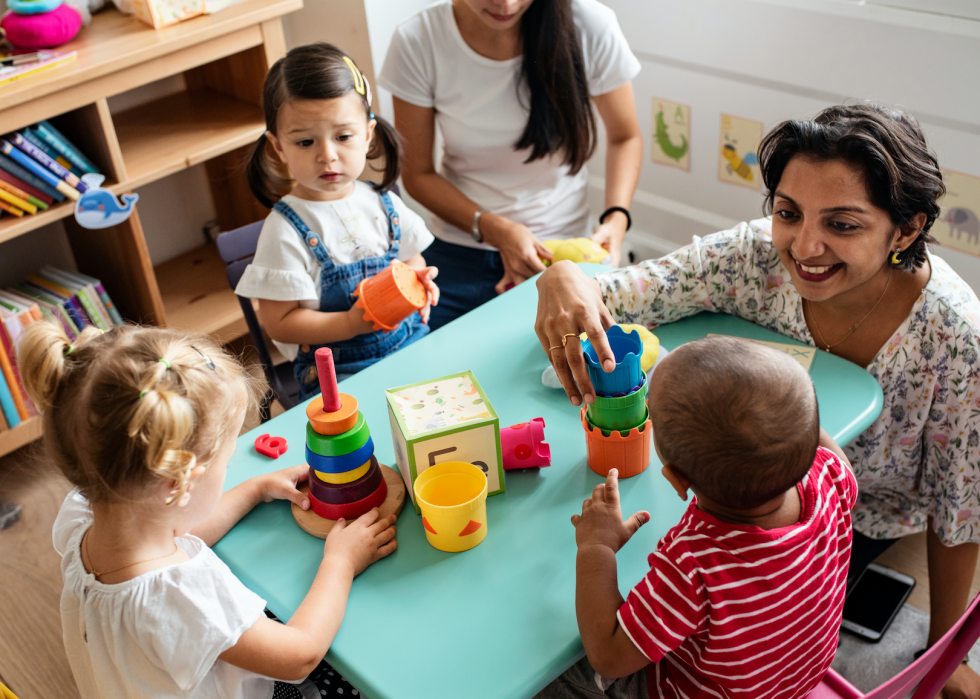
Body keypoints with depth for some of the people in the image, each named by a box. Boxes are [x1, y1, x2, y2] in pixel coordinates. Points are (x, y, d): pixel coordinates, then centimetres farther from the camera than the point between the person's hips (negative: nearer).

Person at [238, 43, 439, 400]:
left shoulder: (382, 204, 6)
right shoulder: (286, 231, -10)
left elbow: (412, 260, 21)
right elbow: (279, 324, -10)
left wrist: (420, 283, -3)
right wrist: (352, 323, -21)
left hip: (411, 345, 6)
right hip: (338, 372, -5)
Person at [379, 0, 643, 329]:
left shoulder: (589, 27, -17)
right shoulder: (417, 42, -16)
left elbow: (624, 137, 0)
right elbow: (417, 173, -6)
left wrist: (616, 218, -17)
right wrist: (492, 228, -20)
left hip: (557, 252, 0)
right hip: (459, 257, 1)